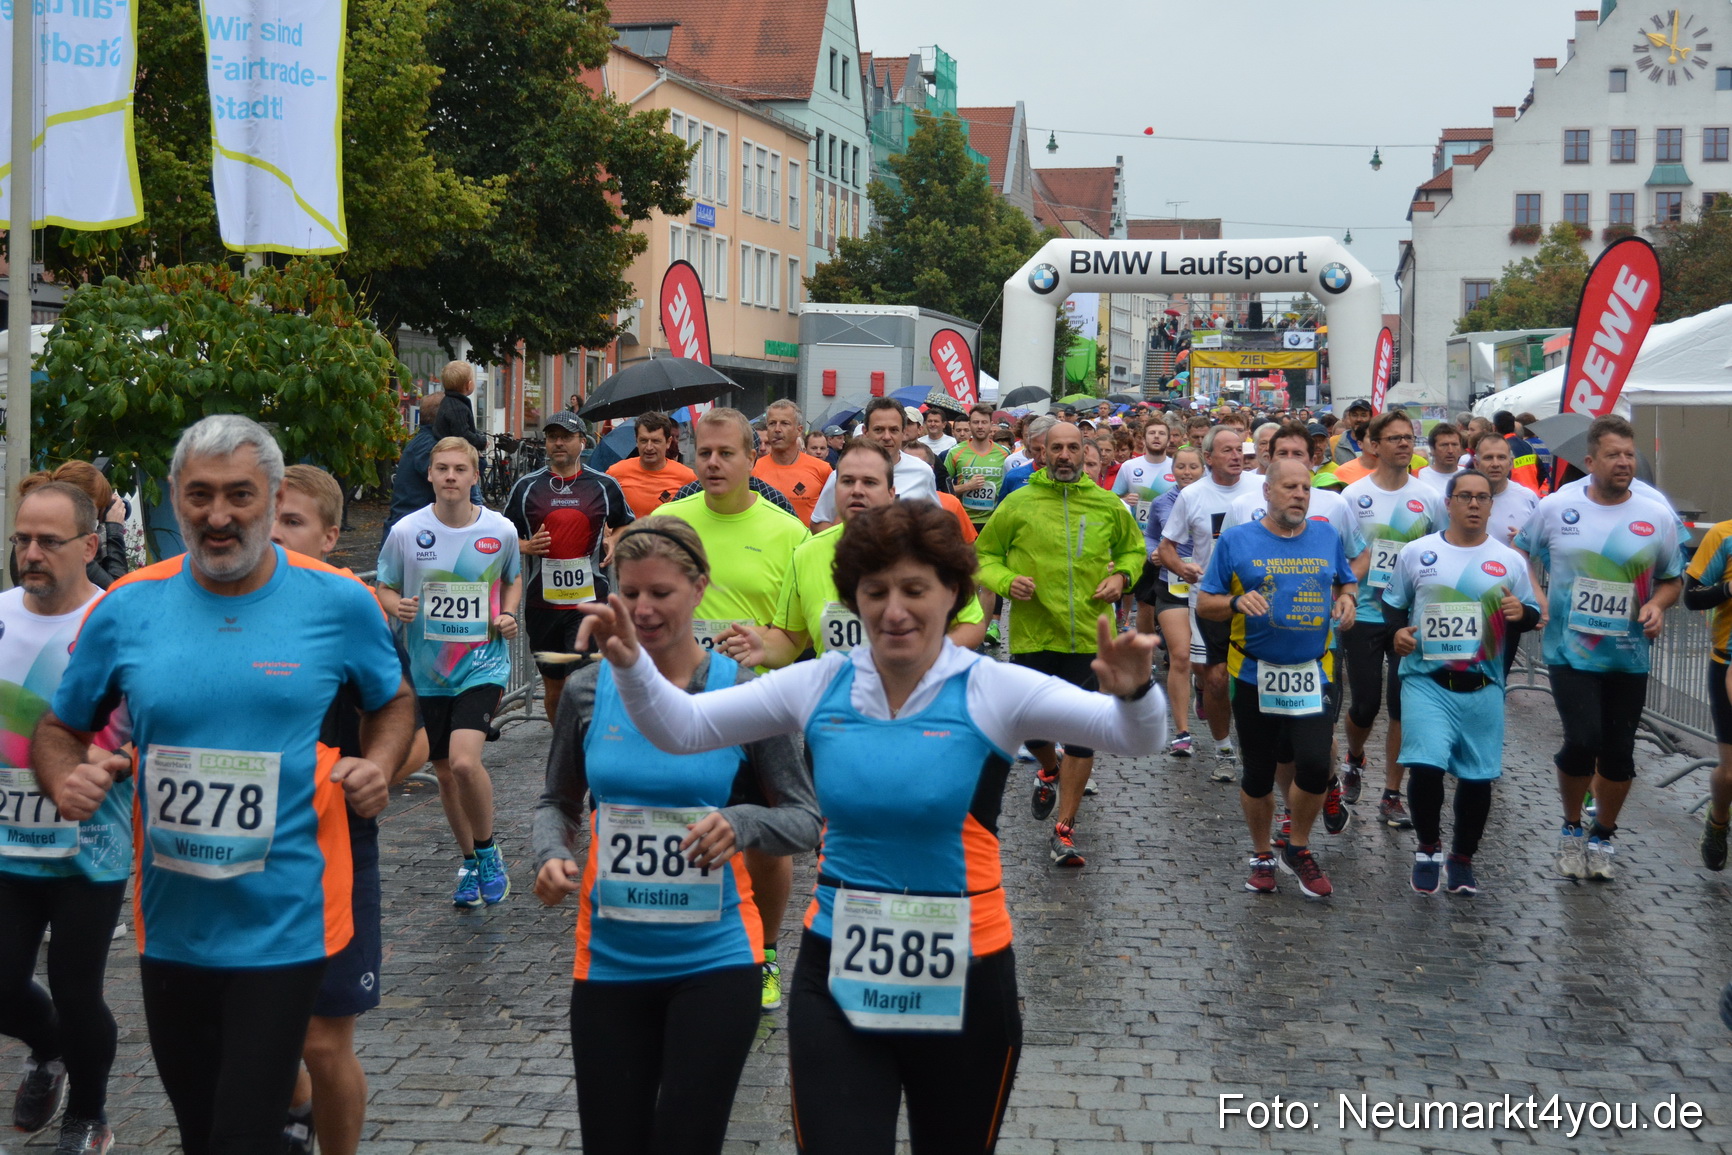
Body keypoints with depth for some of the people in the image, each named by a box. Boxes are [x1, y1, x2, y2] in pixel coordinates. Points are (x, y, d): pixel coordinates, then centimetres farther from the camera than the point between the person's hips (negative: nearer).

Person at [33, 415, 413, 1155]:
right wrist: (66, 779, -10)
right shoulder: (126, 608, -1)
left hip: (283, 925, -3)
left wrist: (379, 764, -7)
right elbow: (58, 731, 11)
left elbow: (394, 703, 13)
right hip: (170, 925, 3)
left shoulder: (338, 602, -5)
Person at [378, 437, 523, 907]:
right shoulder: (406, 532, -5)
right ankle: (469, 863, 33)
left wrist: (510, 614, -3)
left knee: (464, 761, -21)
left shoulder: (501, 530, -3)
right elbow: (384, 587, 7)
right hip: (427, 669, 2)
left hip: (483, 662, -2)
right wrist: (396, 606, -15)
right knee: (445, 772, 11)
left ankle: (488, 853, 3)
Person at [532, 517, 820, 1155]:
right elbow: (558, 802, 12)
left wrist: (741, 823, -23)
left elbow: (805, 819, -3)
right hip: (609, 959, 2)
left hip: (714, 962, -2)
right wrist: (552, 856, -9)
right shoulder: (588, 690, 0)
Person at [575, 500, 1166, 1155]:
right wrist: (631, 664, -19)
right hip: (838, 978, 2)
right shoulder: (819, 685, -2)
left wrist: (1133, 693, -41)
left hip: (962, 981, -1)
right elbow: (680, 728, -1)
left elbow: (1136, 737, -19)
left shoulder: (992, 690, -10)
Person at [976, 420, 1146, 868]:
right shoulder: (1018, 504, -1)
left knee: (1082, 736, 1)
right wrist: (1005, 580, -13)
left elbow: (1133, 548, 20)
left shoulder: (1108, 505, 4)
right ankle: (1050, 770, 46)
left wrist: (1122, 576, 0)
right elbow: (984, 553, 6)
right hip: (1032, 635, 0)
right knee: (1031, 727, 9)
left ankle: (1065, 828, 12)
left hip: (1089, 637, 1)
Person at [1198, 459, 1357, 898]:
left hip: (1314, 674, 1)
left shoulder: (1327, 537, 6)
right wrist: (1237, 602, -19)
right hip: (1255, 676, -1)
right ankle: (1262, 857, 30)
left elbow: (1347, 582, 21)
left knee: (1315, 765, -12)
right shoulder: (1236, 541, -2)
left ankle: (1299, 849, 14)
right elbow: (1204, 603, 0)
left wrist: (1347, 599, -2)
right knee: (1258, 775, 8)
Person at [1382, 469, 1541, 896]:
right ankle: (1428, 848, 8)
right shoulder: (1417, 553, 5)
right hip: (1427, 680, -2)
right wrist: (1397, 630, -5)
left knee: (1477, 777, 6)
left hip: (1483, 687, 2)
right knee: (1425, 766, -17)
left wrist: (1521, 613, -11)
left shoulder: (1509, 561, 7)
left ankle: (1462, 859, 26)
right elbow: (1393, 601, 15)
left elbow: (1533, 616, 12)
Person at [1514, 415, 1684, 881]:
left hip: (1629, 656, 2)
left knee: (1619, 752, 7)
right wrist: (1534, 593, -5)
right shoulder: (1555, 507, -3)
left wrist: (1658, 604, -10)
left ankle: (1602, 837, 30)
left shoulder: (1658, 516, 1)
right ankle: (1571, 829, 12)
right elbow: (1524, 553, 12)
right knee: (1583, 741, -14)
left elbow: (1671, 580, 11)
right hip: (1570, 651, -2)